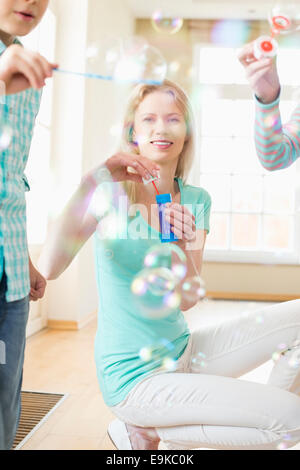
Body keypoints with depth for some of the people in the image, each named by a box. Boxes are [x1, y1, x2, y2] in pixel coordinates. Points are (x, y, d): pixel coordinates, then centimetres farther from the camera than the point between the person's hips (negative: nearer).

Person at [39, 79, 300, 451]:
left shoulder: (196, 201, 4)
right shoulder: (111, 189, -11)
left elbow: (186, 300, -3)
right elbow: (47, 269, -27)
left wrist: (182, 247, -21)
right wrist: (90, 184, -32)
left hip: (182, 351, 6)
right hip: (134, 376, -6)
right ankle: (147, 434, 3)